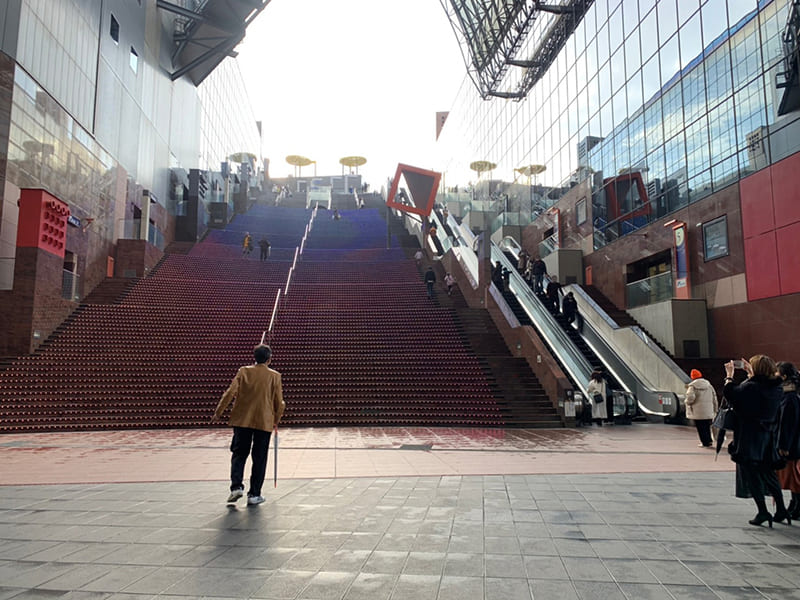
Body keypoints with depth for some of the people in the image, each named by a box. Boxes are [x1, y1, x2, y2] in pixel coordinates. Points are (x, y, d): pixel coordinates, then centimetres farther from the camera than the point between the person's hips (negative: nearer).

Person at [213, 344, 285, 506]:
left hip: (242, 420, 1)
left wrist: (218, 412, 4)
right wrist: (276, 420, 17)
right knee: (259, 458, 7)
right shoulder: (274, 376, -2)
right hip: (264, 422, -1)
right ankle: (254, 494, 10)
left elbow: (230, 393, -5)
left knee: (239, 454, 13)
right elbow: (279, 403, 0)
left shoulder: (243, 371, 0)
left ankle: (236, 486, -2)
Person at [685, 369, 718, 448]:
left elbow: (690, 398, -22)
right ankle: (709, 441, 21)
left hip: (697, 412, -5)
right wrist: (715, 409, 19)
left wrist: (686, 401, 0)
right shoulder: (708, 384, 8)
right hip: (708, 411, 5)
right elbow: (714, 398, 12)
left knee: (701, 428, 3)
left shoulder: (692, 386, -9)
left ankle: (705, 443, 6)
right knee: (707, 427, 17)